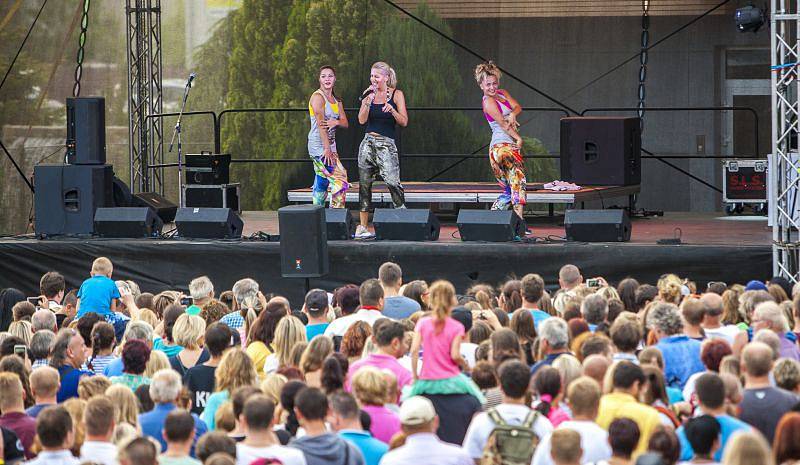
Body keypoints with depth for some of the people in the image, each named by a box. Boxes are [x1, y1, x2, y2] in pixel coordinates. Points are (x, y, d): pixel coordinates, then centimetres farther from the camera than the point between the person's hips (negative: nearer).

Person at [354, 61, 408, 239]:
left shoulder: (396, 94, -1)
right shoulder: (369, 94, 9)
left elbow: (404, 122, -5)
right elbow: (362, 120, 0)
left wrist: (392, 110, -22)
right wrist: (368, 101, -12)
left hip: (386, 144, -4)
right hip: (368, 142, 4)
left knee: (392, 181, -18)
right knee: (364, 183, 4)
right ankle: (362, 226, 9)